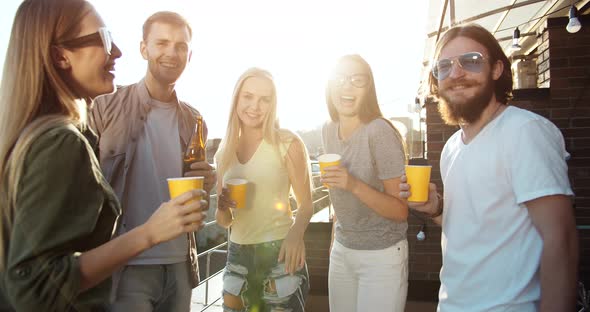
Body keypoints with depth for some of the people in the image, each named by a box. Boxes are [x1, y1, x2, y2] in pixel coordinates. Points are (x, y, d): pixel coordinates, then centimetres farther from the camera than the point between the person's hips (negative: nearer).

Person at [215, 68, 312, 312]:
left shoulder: (288, 143, -8)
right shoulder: (224, 153, 5)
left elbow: (305, 204, -7)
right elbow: (224, 221, 11)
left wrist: (295, 233, -27)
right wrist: (222, 208, -11)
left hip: (280, 254, -4)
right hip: (237, 256, 4)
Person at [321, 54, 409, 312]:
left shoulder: (380, 132, -20)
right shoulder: (328, 131, 0)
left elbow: (401, 210, -18)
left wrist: (355, 185, -31)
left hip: (382, 256, -6)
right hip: (341, 251, 6)